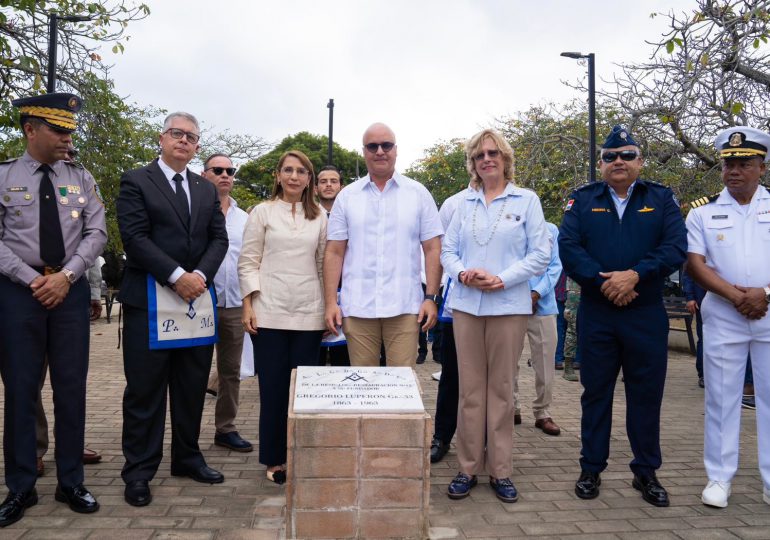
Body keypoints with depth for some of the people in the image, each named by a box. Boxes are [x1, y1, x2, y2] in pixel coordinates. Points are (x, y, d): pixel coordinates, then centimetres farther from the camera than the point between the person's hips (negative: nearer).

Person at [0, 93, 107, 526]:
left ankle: (71, 483, 18)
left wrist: (66, 275, -10)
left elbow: (97, 233, 1)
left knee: (72, 388, 5)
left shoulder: (82, 178, 7)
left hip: (71, 290, 2)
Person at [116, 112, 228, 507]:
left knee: (193, 387, 11)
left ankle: (187, 458, 25)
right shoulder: (136, 182, 0)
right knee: (145, 389, 2)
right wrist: (176, 277, -17)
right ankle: (139, 471, 13)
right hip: (148, 298, -5)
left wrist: (200, 275, -10)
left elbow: (219, 238, 8)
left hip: (197, 297, 5)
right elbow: (135, 237, -10)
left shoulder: (206, 189, 15)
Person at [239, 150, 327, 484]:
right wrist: (248, 306, -6)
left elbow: (324, 264, 13)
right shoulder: (262, 212, 4)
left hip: (309, 313, 2)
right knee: (273, 388, 3)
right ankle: (274, 459, 18)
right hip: (270, 311, -2)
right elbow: (248, 262, 2)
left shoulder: (319, 217, 10)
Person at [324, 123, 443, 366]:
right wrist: (331, 302, 0)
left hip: (404, 307, -1)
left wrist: (431, 297, -4)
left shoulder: (418, 193, 6)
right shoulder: (346, 196, 9)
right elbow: (334, 253, 7)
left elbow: (432, 249, 4)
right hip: (357, 307, 1)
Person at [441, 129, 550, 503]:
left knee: (501, 388, 4)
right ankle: (468, 468, 15)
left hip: (509, 306, -2)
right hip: (466, 304, 2)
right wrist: (462, 272, -11)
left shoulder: (526, 200, 3)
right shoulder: (464, 203, 11)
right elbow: (448, 249, 10)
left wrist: (502, 279, -14)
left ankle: (500, 470, 16)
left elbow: (540, 254, -2)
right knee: (470, 388, 5)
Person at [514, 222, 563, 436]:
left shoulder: (551, 230, 9)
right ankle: (512, 408, 18)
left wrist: (536, 293, -11)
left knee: (545, 362, 4)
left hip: (543, 305, 1)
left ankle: (542, 413, 16)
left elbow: (555, 266, 3)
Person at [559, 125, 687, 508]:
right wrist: (604, 282, -17)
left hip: (647, 314, 1)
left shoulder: (662, 199, 7)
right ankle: (591, 469, 21)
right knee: (596, 392, 8)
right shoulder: (582, 200, 6)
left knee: (646, 393, 8)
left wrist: (635, 275, -20)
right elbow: (568, 248, -7)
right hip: (595, 314, 0)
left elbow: (675, 248, -6)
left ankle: (646, 472, 24)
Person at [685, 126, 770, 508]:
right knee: (721, 398, 5)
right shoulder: (703, 213, 6)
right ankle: (719, 478, 14)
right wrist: (737, 296, -13)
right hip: (723, 318, 0)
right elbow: (695, 264, -3)